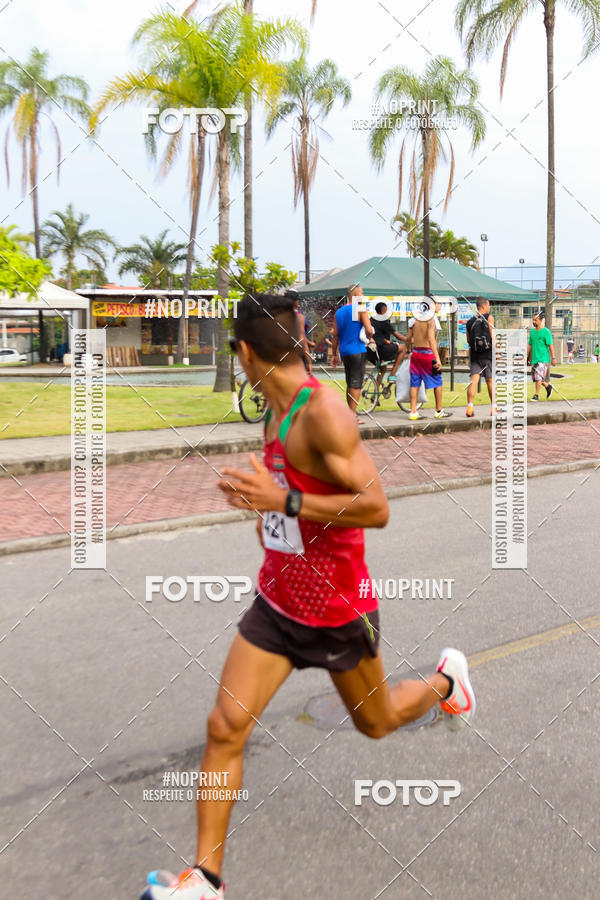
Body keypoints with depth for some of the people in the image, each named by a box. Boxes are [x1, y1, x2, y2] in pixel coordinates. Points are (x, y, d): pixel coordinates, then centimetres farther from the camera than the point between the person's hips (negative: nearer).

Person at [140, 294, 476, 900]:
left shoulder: (323, 412, -23)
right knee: (224, 728, -2)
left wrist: (284, 501, -32)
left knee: (375, 723, 19)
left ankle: (445, 681, 50)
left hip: (337, 613, -7)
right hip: (276, 604, 7)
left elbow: (377, 509, -28)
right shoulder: (278, 415, 4)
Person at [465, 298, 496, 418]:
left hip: (474, 354, 3)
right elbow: (492, 336, -8)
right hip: (488, 353, -3)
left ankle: (470, 406, -16)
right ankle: (493, 407, 17)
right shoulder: (489, 317, -2)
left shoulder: (470, 321, 10)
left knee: (474, 380, -3)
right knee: (490, 381, 8)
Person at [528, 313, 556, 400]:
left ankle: (536, 395, -4)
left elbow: (550, 345, -8)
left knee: (538, 377, -12)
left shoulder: (546, 332, -8)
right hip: (534, 359, 7)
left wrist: (553, 358, -11)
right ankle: (548, 387, 33)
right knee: (535, 377, 10)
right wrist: (528, 356, 17)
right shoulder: (532, 331, 10)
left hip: (543, 358, -7)